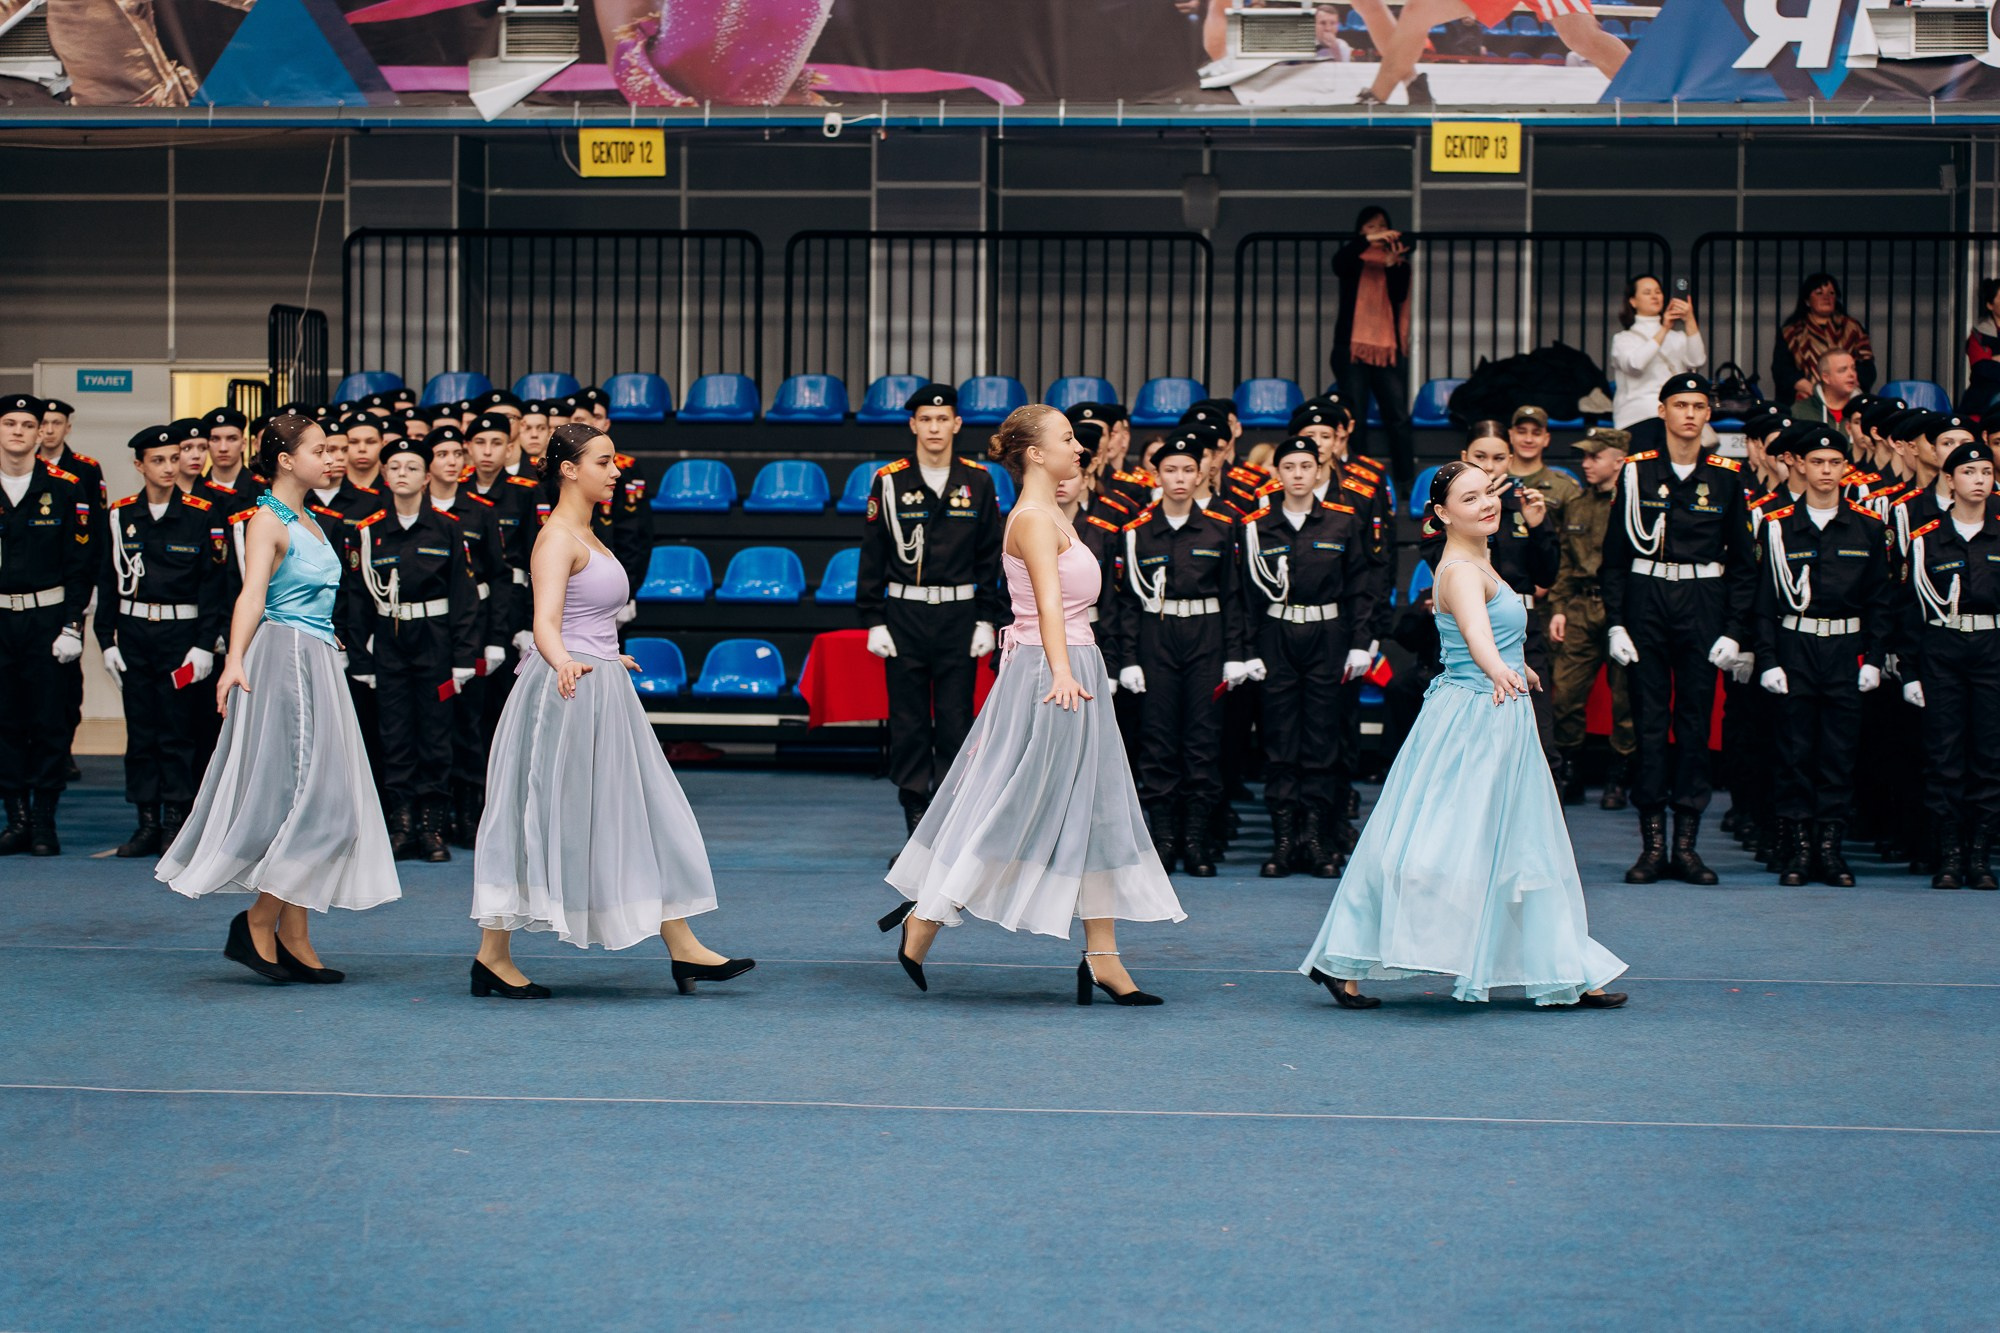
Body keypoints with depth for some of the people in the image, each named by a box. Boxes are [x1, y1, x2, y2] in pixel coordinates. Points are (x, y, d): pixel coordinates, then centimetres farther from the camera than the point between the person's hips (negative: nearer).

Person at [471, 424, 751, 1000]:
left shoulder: (588, 535, 14)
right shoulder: (557, 537, -14)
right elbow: (545, 621, -27)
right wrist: (564, 663, -47)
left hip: (602, 691, 10)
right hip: (569, 693, -10)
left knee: (644, 816, 8)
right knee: (541, 820, -4)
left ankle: (682, 947, 9)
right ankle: (493, 957, 4)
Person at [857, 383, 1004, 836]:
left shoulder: (978, 481, 4)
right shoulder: (890, 481, 0)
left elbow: (989, 557, 7)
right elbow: (872, 556, 2)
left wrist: (987, 620, 2)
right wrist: (873, 621, -3)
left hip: (959, 618, 1)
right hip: (904, 616, 0)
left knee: (956, 723, 1)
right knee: (908, 724, 2)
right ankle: (918, 830, 8)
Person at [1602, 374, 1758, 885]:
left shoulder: (1726, 477, 5)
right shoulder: (1637, 472, 3)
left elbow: (1743, 562, 8)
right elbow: (1614, 555, 4)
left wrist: (1734, 631, 0)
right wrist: (1615, 623, -4)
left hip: (1703, 605, 1)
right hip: (1646, 599, -1)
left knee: (1696, 721, 1)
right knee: (1649, 721, 0)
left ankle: (1686, 844, 7)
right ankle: (1652, 844, 3)